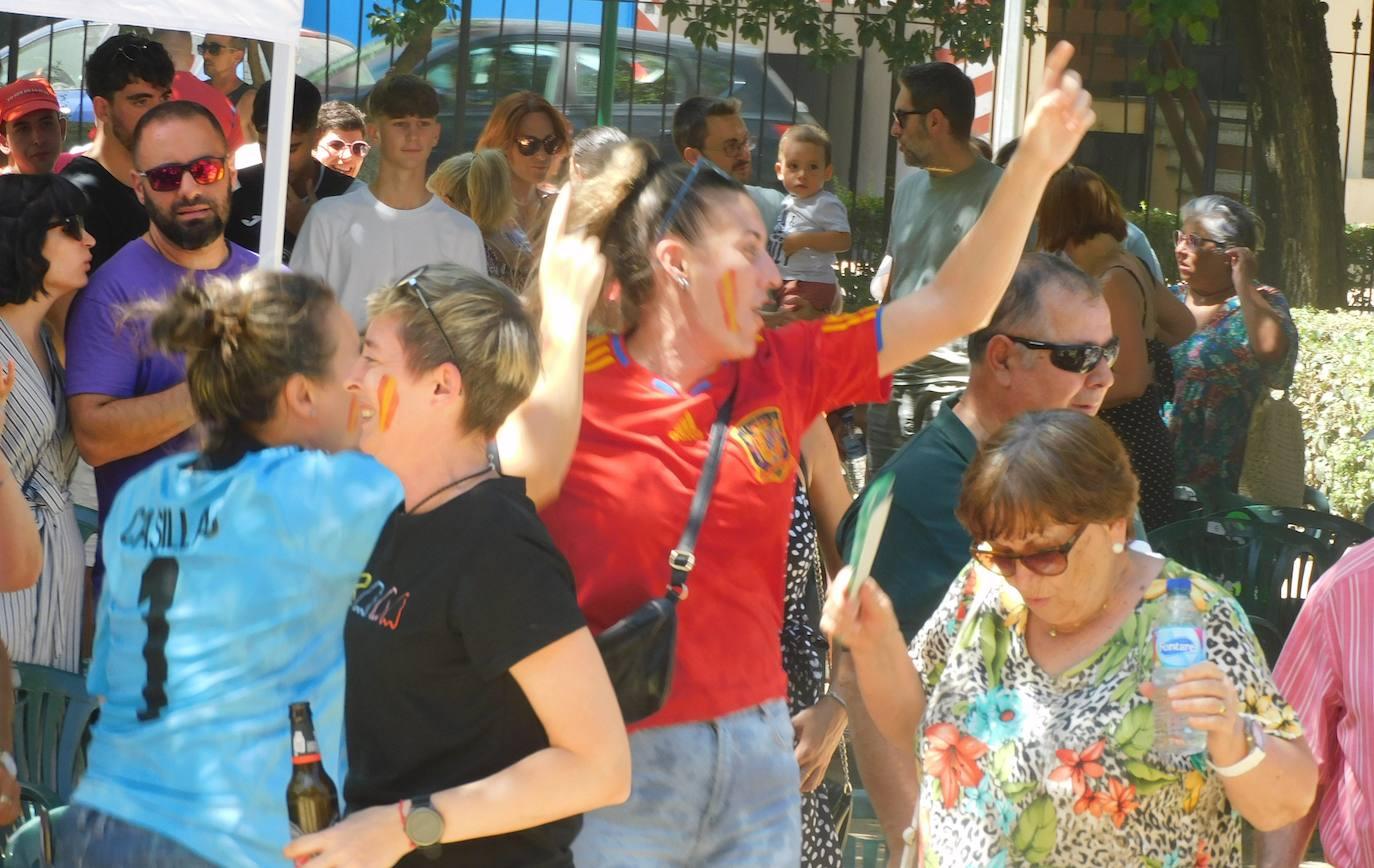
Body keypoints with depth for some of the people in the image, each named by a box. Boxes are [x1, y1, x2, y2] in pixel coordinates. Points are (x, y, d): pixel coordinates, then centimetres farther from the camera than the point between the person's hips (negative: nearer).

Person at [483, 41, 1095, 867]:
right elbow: (520, 492, -26)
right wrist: (564, 316, -20)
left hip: (757, 753, 5)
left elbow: (954, 305, 7)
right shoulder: (575, 378, -6)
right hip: (615, 763, -5)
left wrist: (1036, 161, -1)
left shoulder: (784, 370, 6)